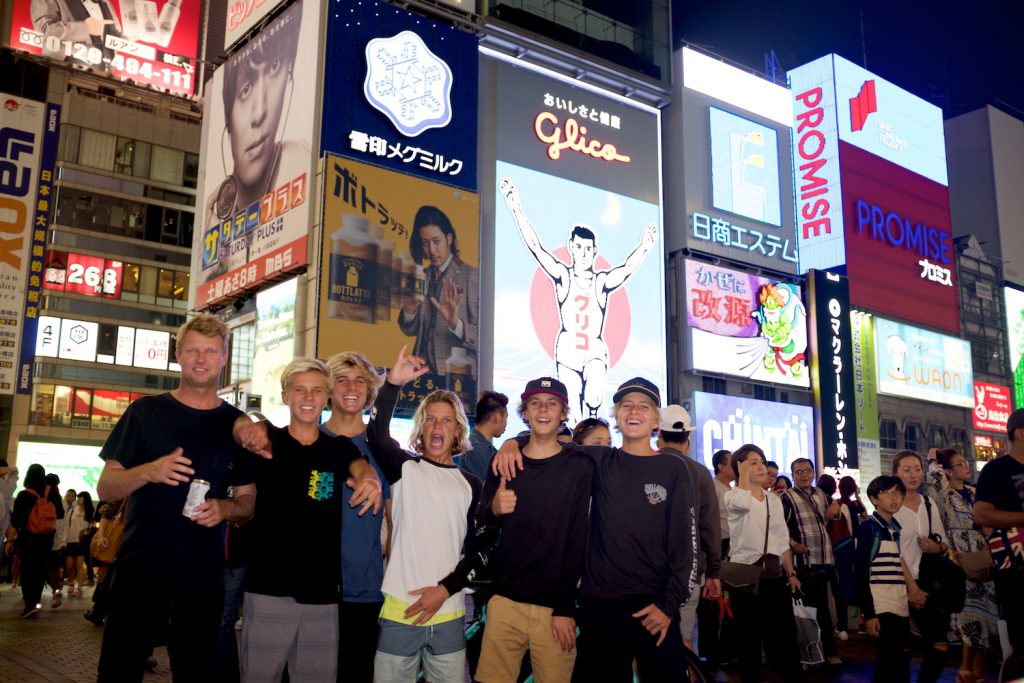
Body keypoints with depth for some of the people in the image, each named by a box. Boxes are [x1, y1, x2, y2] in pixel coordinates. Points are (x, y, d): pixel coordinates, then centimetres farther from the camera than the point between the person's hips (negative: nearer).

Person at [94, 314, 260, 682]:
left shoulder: (238, 425, 6)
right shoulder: (145, 411, 2)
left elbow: (248, 502, 9)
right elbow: (105, 488, 0)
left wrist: (225, 508, -13)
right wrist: (149, 472, -19)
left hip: (203, 580, 1)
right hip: (137, 573, -1)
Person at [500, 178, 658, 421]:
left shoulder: (602, 281, 4)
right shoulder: (562, 276, 3)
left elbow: (628, 267, -11)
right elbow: (535, 247, -4)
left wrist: (644, 247, -28)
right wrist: (517, 209, -11)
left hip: (595, 351, 0)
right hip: (568, 349, 0)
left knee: (594, 398, -27)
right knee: (572, 411, -2)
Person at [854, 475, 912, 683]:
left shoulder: (898, 529, 14)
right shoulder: (868, 527, -6)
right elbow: (860, 572, -11)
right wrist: (868, 614, -15)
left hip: (901, 606, 7)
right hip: (880, 606, -7)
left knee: (901, 662, 7)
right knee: (890, 663, -7)